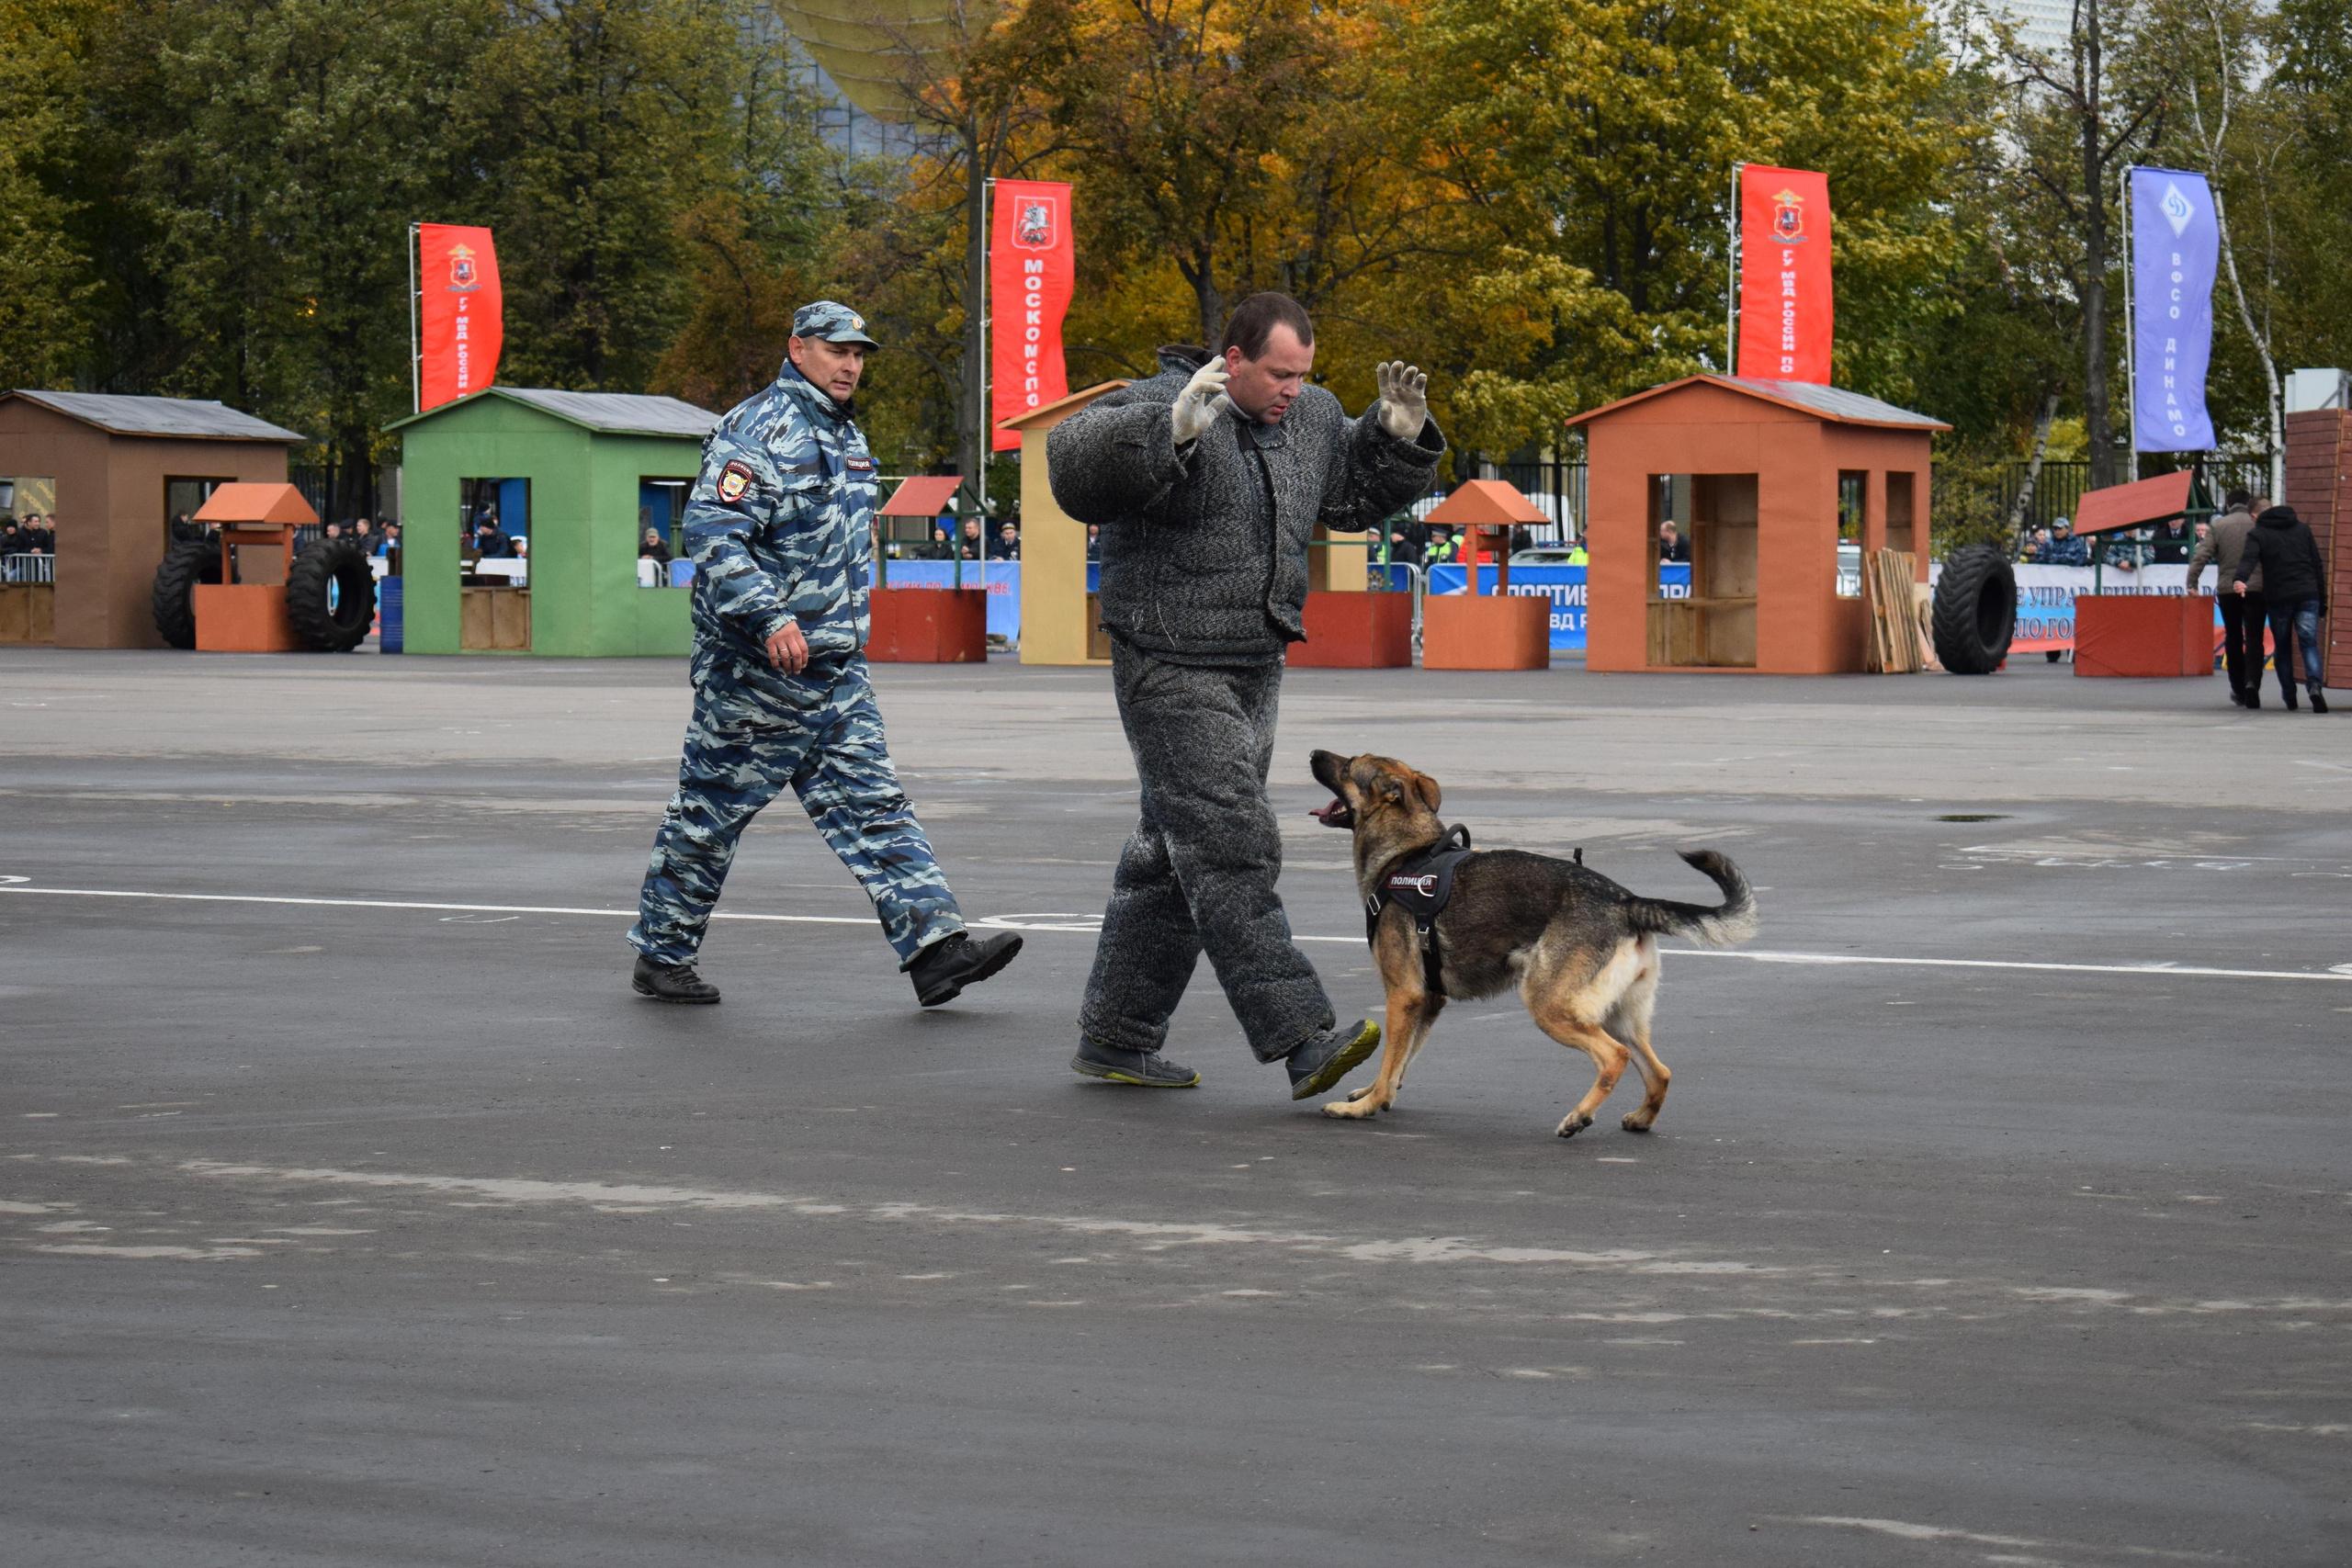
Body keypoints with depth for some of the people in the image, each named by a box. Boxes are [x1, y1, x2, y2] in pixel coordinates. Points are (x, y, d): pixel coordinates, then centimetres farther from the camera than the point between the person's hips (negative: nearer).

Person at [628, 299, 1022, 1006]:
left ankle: (934, 947, -5)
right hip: (756, 673, -9)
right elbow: (711, 534, -24)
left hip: (836, 670, 9)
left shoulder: (848, 437, 16)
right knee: (709, 812, 2)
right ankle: (661, 956, 14)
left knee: (873, 803, 0)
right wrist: (770, 620, -31)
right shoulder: (760, 432, -14)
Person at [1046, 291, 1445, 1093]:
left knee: (1173, 858, 13)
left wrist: (1399, 433, 3)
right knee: (1231, 849, -13)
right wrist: (1172, 430, -43)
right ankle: (1302, 1040, -18)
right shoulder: (1163, 409, -16)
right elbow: (1075, 462, -30)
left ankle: (1114, 1039, 22)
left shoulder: (1309, 417, 8)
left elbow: (1355, 491, 22)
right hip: (1173, 670, -9)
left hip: (1255, 667, 9)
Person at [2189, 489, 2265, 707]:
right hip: (2255, 589, -1)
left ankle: (2238, 690, 21)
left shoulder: (2218, 526, 4)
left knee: (2233, 638, 15)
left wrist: (2192, 581, -5)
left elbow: (2202, 555, -5)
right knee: (2254, 638, -2)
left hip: (2227, 589, 1)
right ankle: (2252, 683, -23)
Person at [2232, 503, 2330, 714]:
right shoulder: (2303, 529, 15)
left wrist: (2240, 579, -35)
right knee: (2309, 643, -1)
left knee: (2282, 647, 14)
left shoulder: (2257, 534, 3)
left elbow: (2248, 559, -17)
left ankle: (2289, 696, 16)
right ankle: (2315, 685, -25)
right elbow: (2317, 564, 14)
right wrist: (2322, 599, 18)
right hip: (2307, 595, 2)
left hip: (2278, 598, -2)